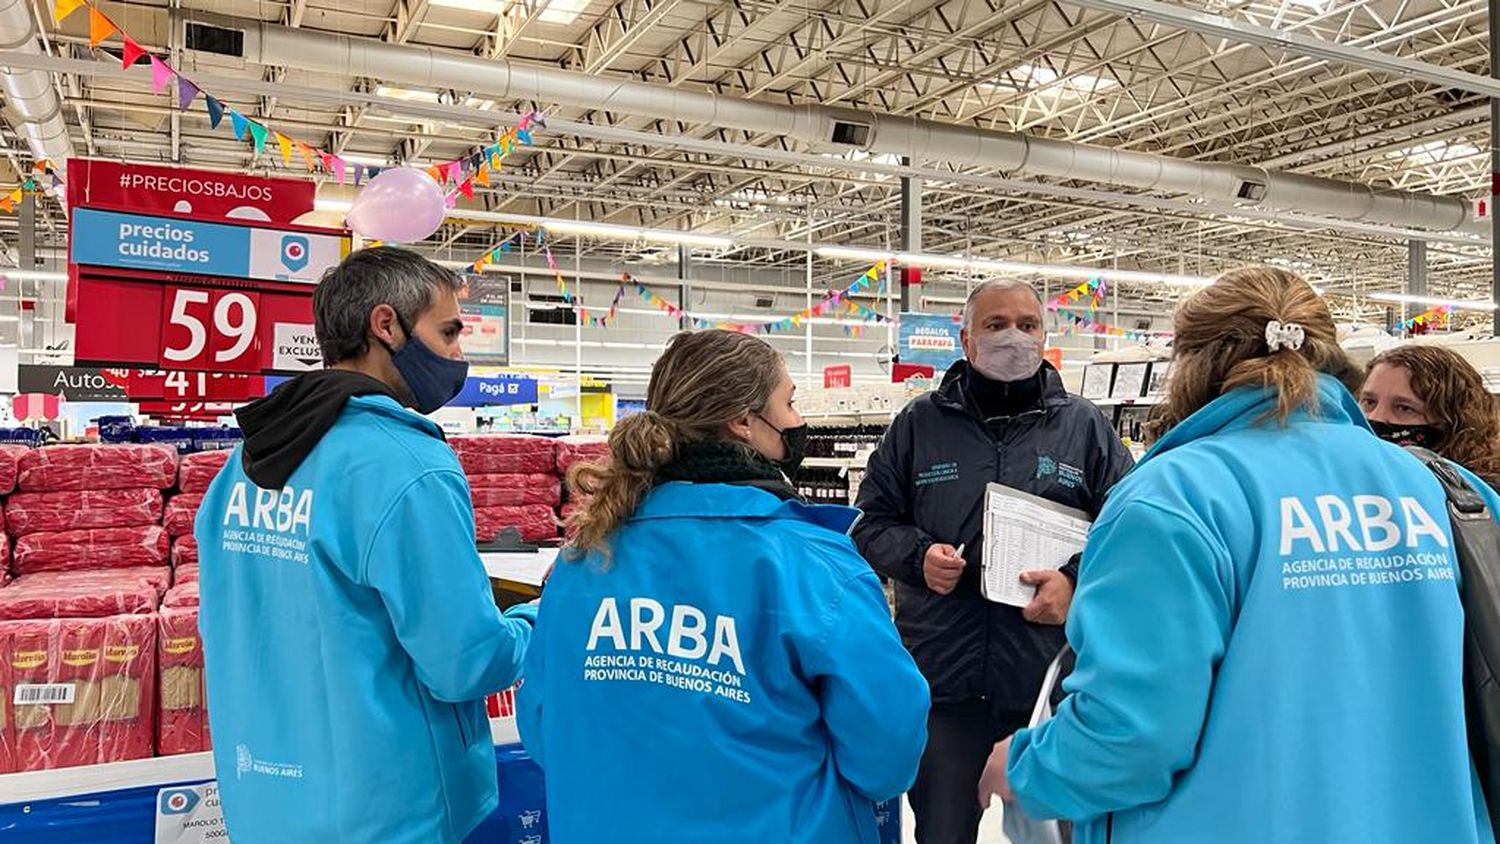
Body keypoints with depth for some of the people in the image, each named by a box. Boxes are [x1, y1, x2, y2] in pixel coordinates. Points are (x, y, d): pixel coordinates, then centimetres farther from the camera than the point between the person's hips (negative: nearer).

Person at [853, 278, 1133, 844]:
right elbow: (872, 521, 9)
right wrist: (918, 556, -10)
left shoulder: (1085, 426, 5)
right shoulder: (919, 424, 5)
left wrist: (1079, 581, -12)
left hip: (1053, 683, 0)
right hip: (943, 683, 0)